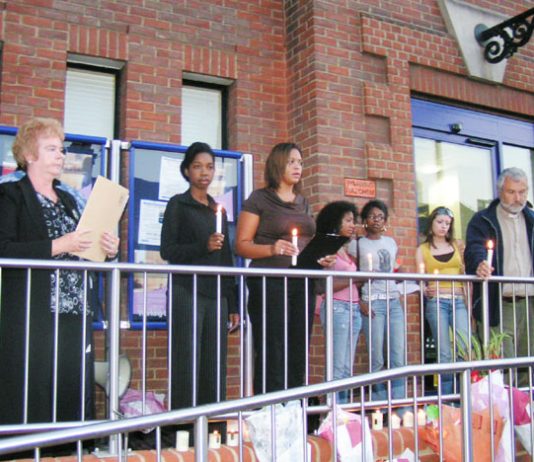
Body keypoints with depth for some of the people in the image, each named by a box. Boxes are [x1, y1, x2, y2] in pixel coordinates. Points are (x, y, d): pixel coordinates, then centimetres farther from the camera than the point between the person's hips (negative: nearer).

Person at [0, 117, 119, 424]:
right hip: (31, 317, -6)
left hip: (75, 315, 6)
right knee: (31, 401, -7)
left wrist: (108, 251, 5)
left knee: (74, 393, 2)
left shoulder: (69, 199, 22)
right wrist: (57, 246, -17)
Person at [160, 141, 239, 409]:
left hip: (216, 295, 5)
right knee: (187, 364, -7)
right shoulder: (178, 204, 5)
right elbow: (167, 250, -3)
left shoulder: (218, 209, 19)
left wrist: (232, 304, 14)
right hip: (187, 293, -4)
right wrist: (203, 246, -17)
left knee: (215, 366, 2)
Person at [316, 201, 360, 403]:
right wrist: (354, 279, -16)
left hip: (353, 308, 8)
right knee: (338, 366, -7)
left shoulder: (347, 249, 16)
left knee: (347, 367, 7)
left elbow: (352, 283, 14)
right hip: (337, 307, -8)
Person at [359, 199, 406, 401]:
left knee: (398, 358, 1)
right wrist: (360, 302, -11)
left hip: (394, 301, 5)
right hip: (373, 302, -5)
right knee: (377, 359, -3)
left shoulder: (391, 242, 17)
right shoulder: (358, 244, 2)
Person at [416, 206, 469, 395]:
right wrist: (425, 289, -14)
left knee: (466, 348, -11)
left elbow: (465, 273, 18)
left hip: (458, 301, 2)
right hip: (436, 301, -2)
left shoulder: (457, 245, 16)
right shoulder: (423, 249, 11)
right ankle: (446, 397, 5)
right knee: (445, 353, -3)